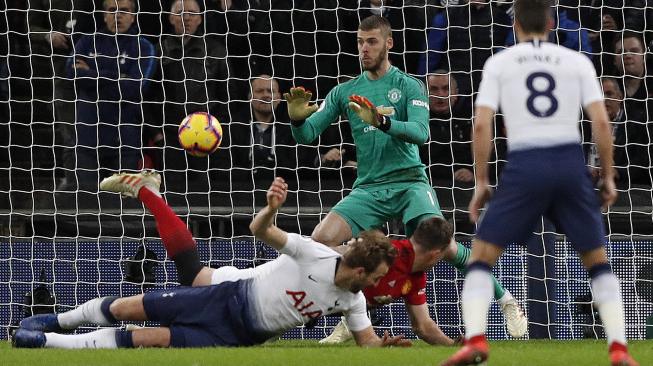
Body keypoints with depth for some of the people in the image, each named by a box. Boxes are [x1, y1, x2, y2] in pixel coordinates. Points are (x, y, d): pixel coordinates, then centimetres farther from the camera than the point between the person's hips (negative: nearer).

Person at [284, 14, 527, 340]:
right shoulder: (344, 92, 11)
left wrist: (383, 121, -32)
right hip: (368, 189, 4)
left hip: (408, 182, -4)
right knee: (321, 239, -19)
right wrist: (297, 119, -16)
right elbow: (307, 135, 8)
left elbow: (421, 132, -15)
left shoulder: (409, 86, 1)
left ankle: (504, 300, -5)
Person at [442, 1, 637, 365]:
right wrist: (609, 177, 10)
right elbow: (601, 122, 1)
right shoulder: (577, 62, 9)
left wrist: (481, 181, 7)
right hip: (571, 163, 1)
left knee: (482, 255, 8)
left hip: (525, 166, -1)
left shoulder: (499, 63, 7)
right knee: (597, 259, 16)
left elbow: (482, 125, -1)